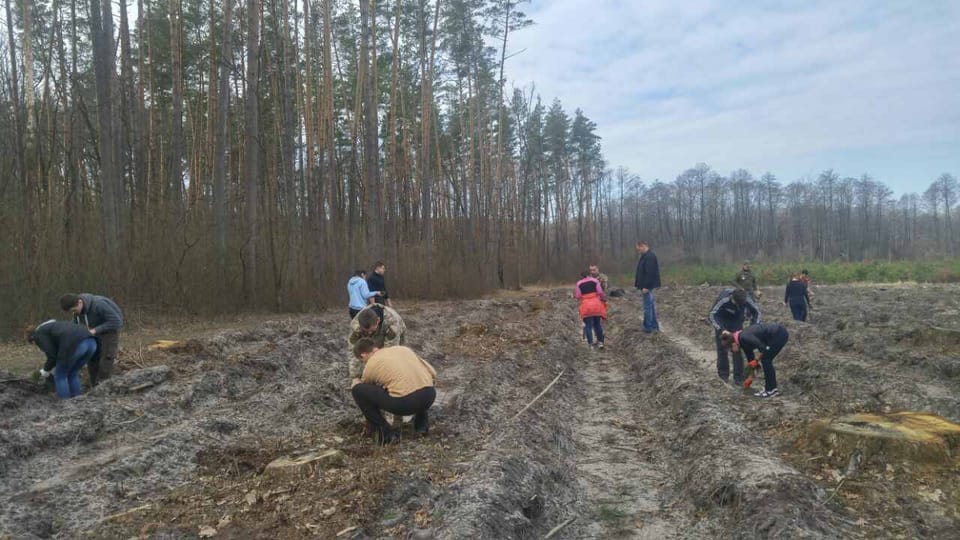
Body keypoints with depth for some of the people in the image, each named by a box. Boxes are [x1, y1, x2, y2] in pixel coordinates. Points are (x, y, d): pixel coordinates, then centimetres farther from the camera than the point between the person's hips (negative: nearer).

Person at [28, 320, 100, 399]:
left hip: (75, 345, -8)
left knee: (60, 376, 16)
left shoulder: (39, 334, 19)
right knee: (73, 374, 28)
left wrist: (45, 370, 27)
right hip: (91, 342, 8)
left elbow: (52, 356, 10)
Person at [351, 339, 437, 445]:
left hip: (405, 403, -5)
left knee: (357, 389, 9)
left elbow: (367, 391, 30)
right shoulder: (403, 348, 23)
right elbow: (432, 373, 24)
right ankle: (422, 424, 29)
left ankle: (386, 433, 9)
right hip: (430, 396, 6)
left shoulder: (371, 364, 12)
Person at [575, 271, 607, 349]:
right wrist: (604, 299, 9)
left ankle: (590, 344, -2)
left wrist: (574, 292, 17)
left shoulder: (579, 284, 4)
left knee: (588, 326, 2)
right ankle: (600, 342, 16)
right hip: (596, 305, 2)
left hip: (586, 306, -1)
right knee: (597, 324, 15)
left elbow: (578, 296, -2)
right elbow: (600, 292, -5)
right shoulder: (595, 280, 4)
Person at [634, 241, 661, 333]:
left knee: (648, 306, -3)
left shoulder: (650, 257, -20)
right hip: (646, 285, 11)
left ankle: (648, 327, 4)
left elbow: (650, 273, -24)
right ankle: (654, 326, 23)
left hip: (647, 286, -11)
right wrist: (637, 281, 16)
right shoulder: (645, 256, 13)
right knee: (651, 305, 15)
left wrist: (646, 286, -25)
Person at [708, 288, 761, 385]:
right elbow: (711, 315, -37)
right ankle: (723, 374, 17)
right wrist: (721, 330, -47)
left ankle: (738, 377, 3)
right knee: (722, 348, 1)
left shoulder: (746, 299, -27)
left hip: (737, 322, 2)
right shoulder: (723, 300, -37)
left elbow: (756, 312, -10)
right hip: (722, 321, -2)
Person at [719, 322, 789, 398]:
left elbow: (762, 348, -24)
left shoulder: (744, 338, -17)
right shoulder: (742, 340, 9)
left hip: (780, 334, -9)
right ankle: (772, 388, 19)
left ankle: (772, 390, 4)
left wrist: (756, 359, -6)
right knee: (765, 360, 12)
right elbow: (750, 357, 20)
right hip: (777, 334, 9)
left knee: (765, 360, -3)